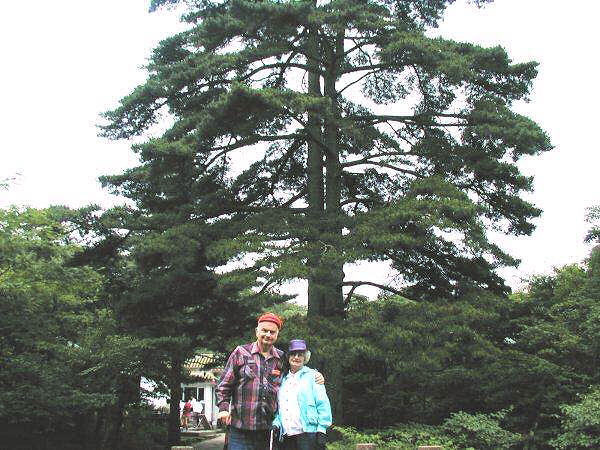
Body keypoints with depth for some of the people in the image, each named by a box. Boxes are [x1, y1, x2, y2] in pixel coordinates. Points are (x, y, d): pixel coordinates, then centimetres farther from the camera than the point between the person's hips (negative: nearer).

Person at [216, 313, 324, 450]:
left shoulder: (282, 358, 11)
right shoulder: (241, 352, 4)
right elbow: (224, 385, 4)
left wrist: (315, 377, 5)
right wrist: (223, 408, -8)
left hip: (269, 429, 3)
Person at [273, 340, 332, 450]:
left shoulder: (312, 376, 3)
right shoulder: (284, 379, 19)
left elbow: (323, 404, -2)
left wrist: (322, 429, -9)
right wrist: (276, 423, 6)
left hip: (307, 434, -5)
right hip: (286, 436, 5)